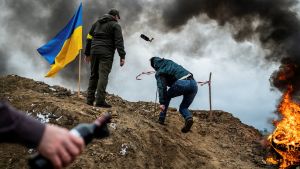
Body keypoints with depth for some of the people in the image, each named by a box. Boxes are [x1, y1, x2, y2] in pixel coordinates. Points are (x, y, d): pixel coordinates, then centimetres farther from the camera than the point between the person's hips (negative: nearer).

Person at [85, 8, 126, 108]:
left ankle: (90, 99, 12)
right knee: (103, 76, -9)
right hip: (106, 53, -6)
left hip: (94, 51, 6)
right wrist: (122, 56, -13)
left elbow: (89, 38, 20)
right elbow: (119, 41, -9)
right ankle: (100, 101, -14)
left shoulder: (97, 23, 21)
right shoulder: (115, 25, 2)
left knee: (93, 75, 12)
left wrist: (87, 53, 23)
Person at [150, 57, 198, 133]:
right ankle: (189, 118, -13)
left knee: (167, 96, 24)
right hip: (194, 84, 6)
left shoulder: (159, 73, 9)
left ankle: (161, 119, 19)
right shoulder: (169, 62, 27)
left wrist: (162, 103, -8)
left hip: (182, 83, -6)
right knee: (183, 107, 19)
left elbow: (162, 87, -4)